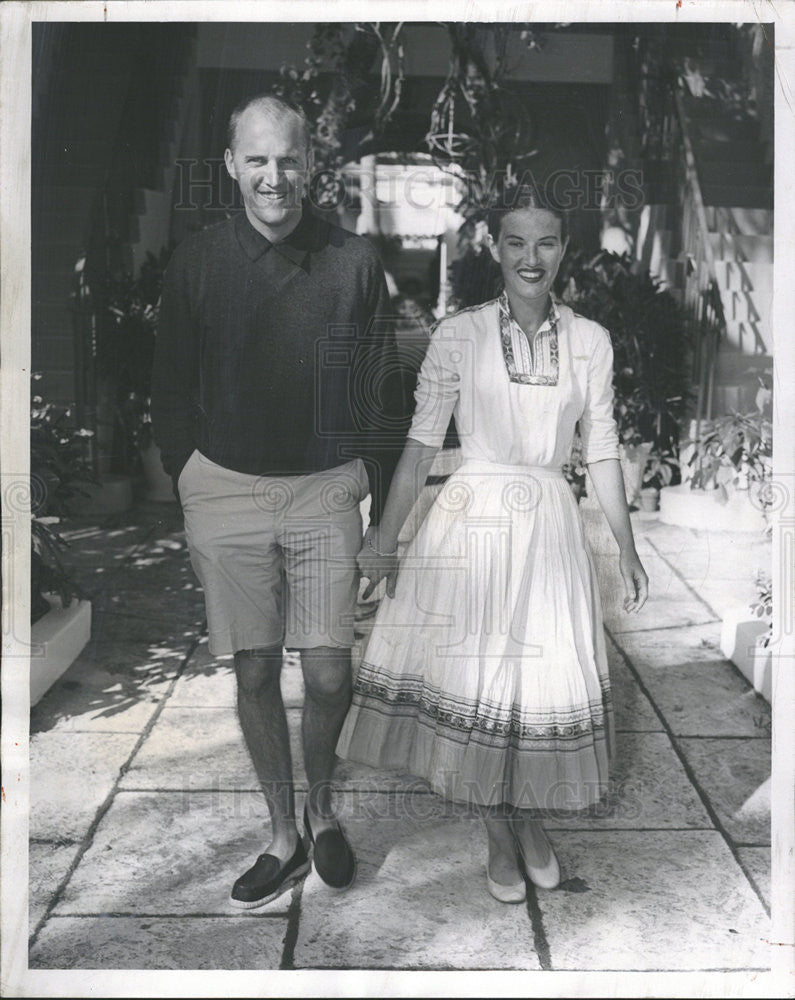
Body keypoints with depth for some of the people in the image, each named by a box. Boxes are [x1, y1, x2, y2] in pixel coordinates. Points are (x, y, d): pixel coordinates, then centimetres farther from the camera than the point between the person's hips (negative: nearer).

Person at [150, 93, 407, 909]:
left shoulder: (353, 261, -2)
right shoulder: (196, 262, 0)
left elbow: (384, 394, 2)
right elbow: (170, 394, 6)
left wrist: (380, 504, 0)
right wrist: (187, 494, 3)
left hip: (326, 486, -1)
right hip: (225, 488, 1)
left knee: (330, 675, -1)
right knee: (254, 673, 7)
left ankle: (322, 809, 29)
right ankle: (283, 837, 26)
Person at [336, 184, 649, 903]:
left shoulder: (590, 341, 2)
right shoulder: (458, 335, -3)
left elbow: (602, 451, 6)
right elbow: (422, 442, 0)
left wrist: (627, 548, 7)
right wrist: (386, 533, -1)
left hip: (550, 526, 2)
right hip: (473, 520, -1)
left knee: (548, 676, 7)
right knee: (476, 676, 4)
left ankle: (533, 821, 31)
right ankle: (500, 835, 24)